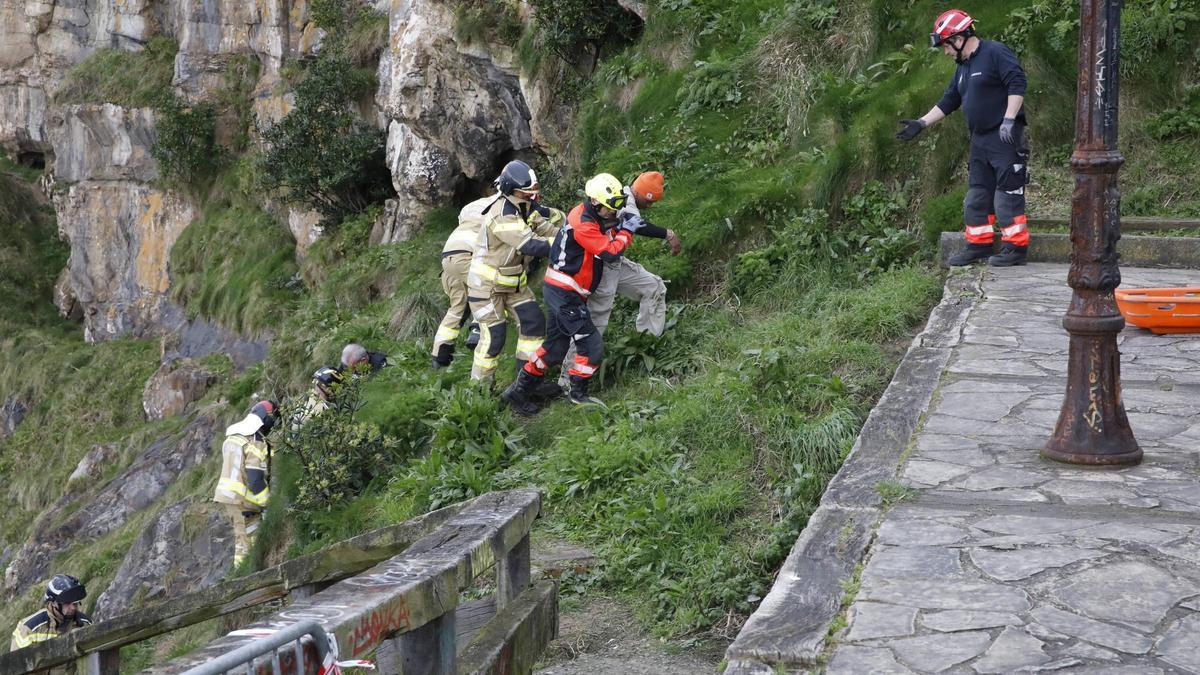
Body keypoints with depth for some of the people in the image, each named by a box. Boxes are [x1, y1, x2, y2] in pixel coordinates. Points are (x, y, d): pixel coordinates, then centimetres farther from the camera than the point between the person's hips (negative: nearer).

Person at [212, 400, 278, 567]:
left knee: (242, 538, 18)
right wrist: (267, 504, -14)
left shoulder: (233, 436, 10)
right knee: (247, 541, -2)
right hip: (243, 500, -9)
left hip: (227, 495, 9)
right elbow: (255, 480, -21)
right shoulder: (256, 443, -17)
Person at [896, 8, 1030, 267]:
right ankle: (979, 245, 20)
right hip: (980, 139, 9)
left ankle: (1015, 248, -4)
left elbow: (1017, 84, -19)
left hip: (1005, 137, -9)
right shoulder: (963, 67, 18)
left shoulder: (996, 53, -10)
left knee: (1008, 194, -8)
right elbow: (949, 101, 23)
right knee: (977, 194, 12)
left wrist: (1008, 120, -25)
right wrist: (921, 123, 19)